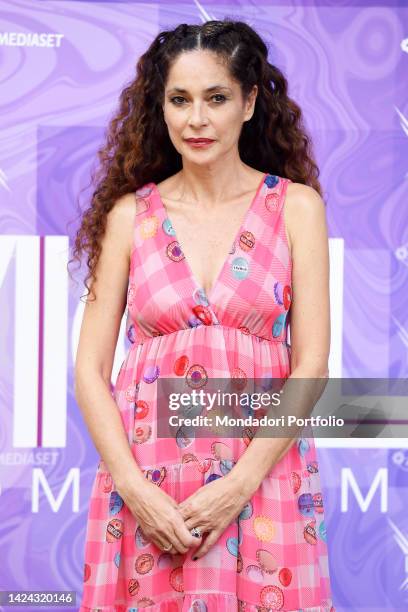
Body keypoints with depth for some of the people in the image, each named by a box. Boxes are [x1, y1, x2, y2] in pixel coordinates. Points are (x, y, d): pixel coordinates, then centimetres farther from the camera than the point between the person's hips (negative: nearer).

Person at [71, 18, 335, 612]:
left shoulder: (295, 205, 2)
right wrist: (133, 486, -10)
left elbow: (311, 365, -2)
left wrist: (239, 485, -12)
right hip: (145, 485, 1)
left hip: (264, 470, -1)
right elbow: (90, 370, 3)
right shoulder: (129, 214, 5)